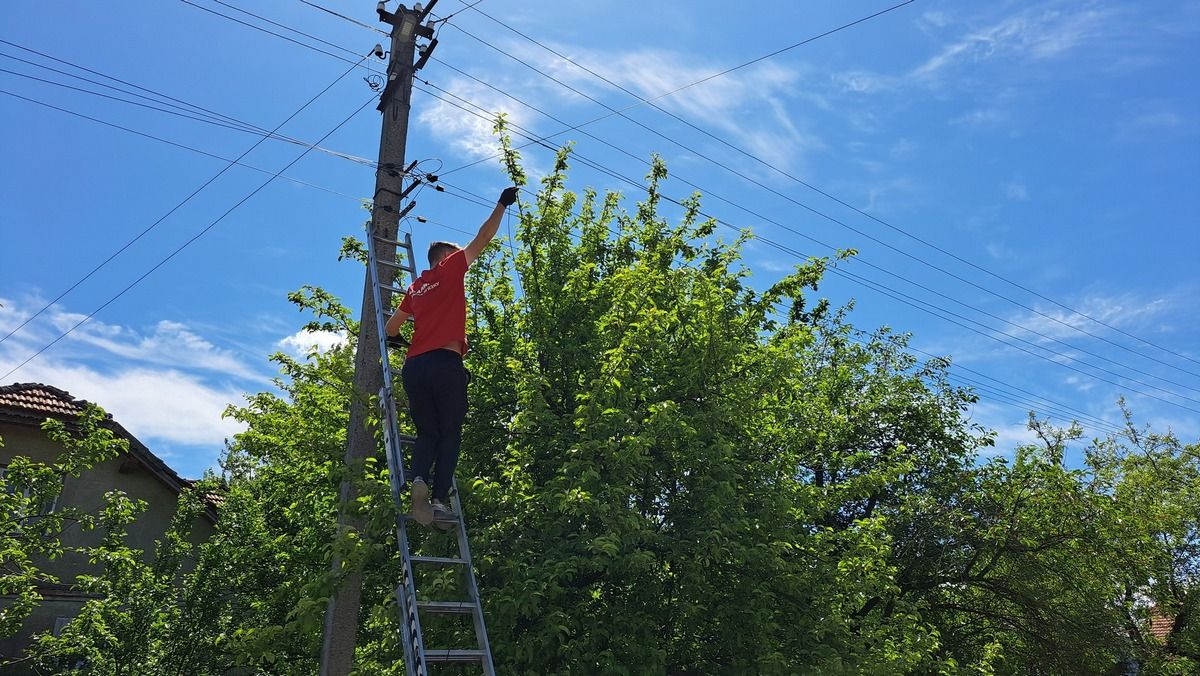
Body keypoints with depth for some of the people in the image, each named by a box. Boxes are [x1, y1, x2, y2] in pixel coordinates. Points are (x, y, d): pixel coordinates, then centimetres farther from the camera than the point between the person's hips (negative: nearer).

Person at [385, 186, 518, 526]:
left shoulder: (415, 288, 24)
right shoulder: (449, 269, 9)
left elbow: (390, 328, 32)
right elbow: (483, 238, 8)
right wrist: (502, 204, 18)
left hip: (413, 366, 5)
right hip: (446, 363, -5)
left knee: (427, 433, 8)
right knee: (450, 435, -1)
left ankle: (419, 479, -20)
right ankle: (440, 498, -14)